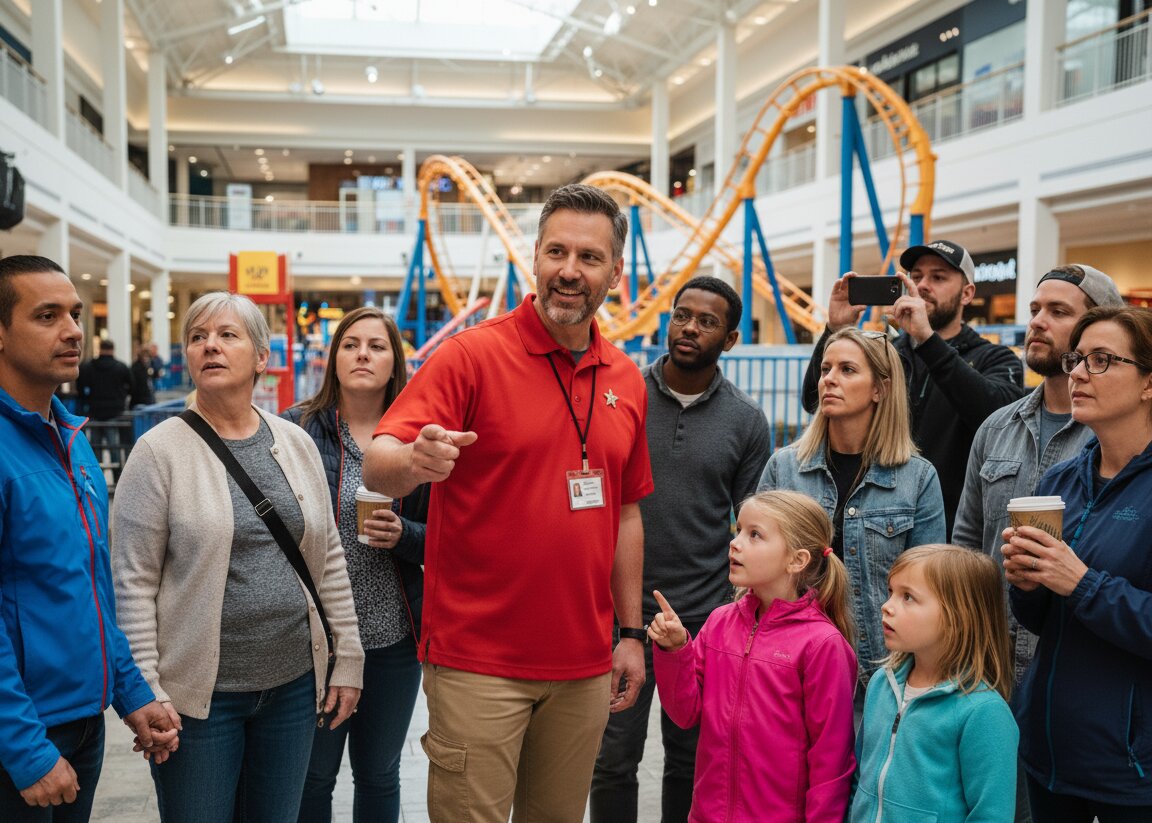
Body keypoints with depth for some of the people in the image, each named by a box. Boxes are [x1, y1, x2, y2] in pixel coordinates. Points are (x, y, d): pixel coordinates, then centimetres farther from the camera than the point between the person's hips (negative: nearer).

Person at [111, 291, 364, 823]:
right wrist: (145, 691, -13)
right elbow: (132, 583, -10)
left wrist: (347, 661, 7)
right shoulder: (160, 450, -7)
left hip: (294, 682, 4)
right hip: (199, 693, -4)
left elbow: (329, 561, 8)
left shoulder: (297, 444, 5)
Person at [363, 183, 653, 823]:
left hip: (584, 664, 5)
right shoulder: (471, 355, -8)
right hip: (479, 662, -4)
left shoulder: (625, 379, 8)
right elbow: (377, 466, -18)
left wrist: (630, 632, 12)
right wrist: (413, 461, -41)